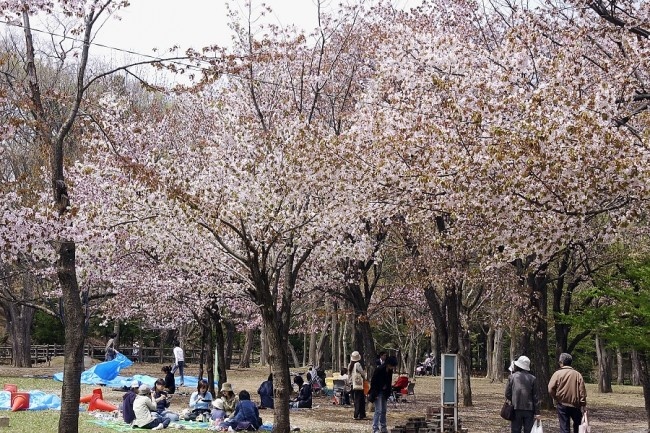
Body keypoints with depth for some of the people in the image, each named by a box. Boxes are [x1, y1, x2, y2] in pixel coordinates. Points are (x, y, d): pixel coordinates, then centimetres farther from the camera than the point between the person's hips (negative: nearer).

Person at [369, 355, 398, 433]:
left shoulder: (390, 371, 1)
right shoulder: (379, 370, -22)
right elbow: (373, 382, -18)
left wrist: (388, 393, 8)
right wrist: (375, 394, -18)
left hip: (384, 392, 8)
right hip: (378, 393, -8)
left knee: (383, 411, 13)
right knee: (378, 410, -10)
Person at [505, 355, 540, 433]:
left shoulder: (512, 377, -3)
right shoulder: (532, 378, -1)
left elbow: (507, 394, -3)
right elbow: (535, 397, -1)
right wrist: (537, 412, 1)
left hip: (516, 409, 0)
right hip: (529, 409, 0)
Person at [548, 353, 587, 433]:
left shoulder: (557, 374, -7)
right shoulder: (577, 374, -1)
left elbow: (550, 389, -13)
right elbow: (582, 391, -4)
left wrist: (556, 398, 3)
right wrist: (583, 405, -1)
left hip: (562, 405, -1)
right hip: (576, 405, 2)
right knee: (578, 426, 19)